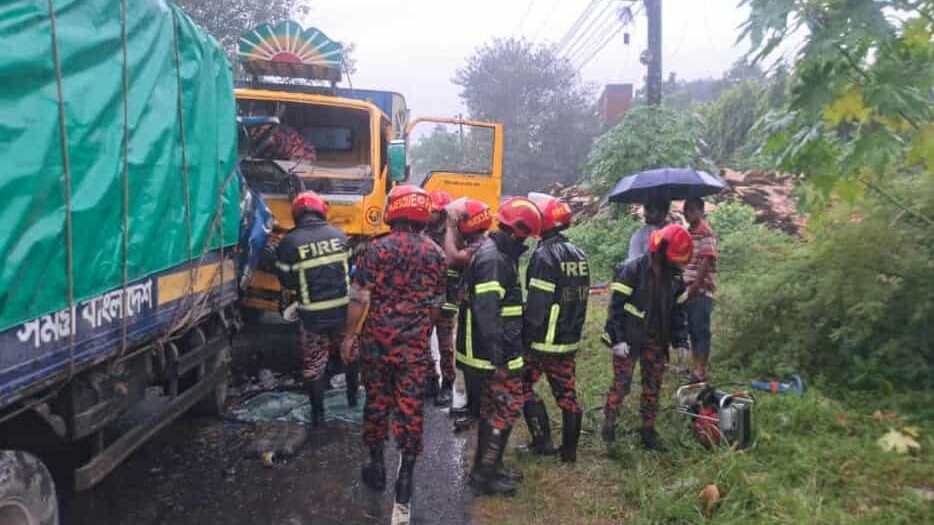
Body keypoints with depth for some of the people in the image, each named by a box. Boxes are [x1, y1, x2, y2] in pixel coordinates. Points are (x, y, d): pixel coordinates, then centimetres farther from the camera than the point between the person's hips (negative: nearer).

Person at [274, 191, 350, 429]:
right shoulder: (339, 235, -2)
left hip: (312, 314, -2)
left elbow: (287, 282, -4)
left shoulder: (288, 243, -10)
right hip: (342, 308, 2)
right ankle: (353, 394, 40)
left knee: (313, 363, 12)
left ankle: (318, 413, 18)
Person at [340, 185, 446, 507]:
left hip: (376, 342, 0)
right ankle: (405, 477, 15)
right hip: (415, 346, 1)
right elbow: (436, 305, 8)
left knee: (377, 402, 16)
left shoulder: (376, 249, -7)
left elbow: (359, 298, -8)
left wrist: (349, 336, 3)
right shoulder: (434, 253, 1)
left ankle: (377, 467, 29)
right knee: (410, 409, 8)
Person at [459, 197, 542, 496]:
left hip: (497, 349, 10)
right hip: (495, 352, -10)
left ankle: (486, 468, 30)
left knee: (492, 407, 18)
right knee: (508, 408, -2)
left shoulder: (499, 254, 13)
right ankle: (485, 475, 9)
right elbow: (486, 311, -26)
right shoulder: (493, 260, -21)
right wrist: (497, 357, -26)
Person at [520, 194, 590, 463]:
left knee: (523, 385, 9)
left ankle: (542, 440, 8)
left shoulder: (544, 255, -16)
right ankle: (569, 450, 19)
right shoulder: (577, 254, 10)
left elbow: (536, 304, -20)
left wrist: (526, 337, -13)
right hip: (570, 339, 8)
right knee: (566, 393, 12)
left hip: (543, 339, -7)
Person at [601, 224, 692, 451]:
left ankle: (648, 431, 23)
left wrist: (680, 342, 8)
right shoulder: (632, 270, -15)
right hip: (629, 339, -5)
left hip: (656, 341, 6)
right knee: (621, 383, -3)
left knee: (653, 386, 10)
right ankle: (609, 422, 17)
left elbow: (678, 310, 12)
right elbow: (615, 306, -15)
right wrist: (617, 338, -18)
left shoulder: (675, 275, 4)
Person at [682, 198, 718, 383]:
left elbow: (706, 261, -17)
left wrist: (694, 287, -18)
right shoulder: (687, 232, 14)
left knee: (701, 331, -2)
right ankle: (694, 367, 23)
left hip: (701, 291, -8)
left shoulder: (706, 233, -11)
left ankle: (701, 371, 4)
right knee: (692, 331, 14)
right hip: (689, 291, 8)